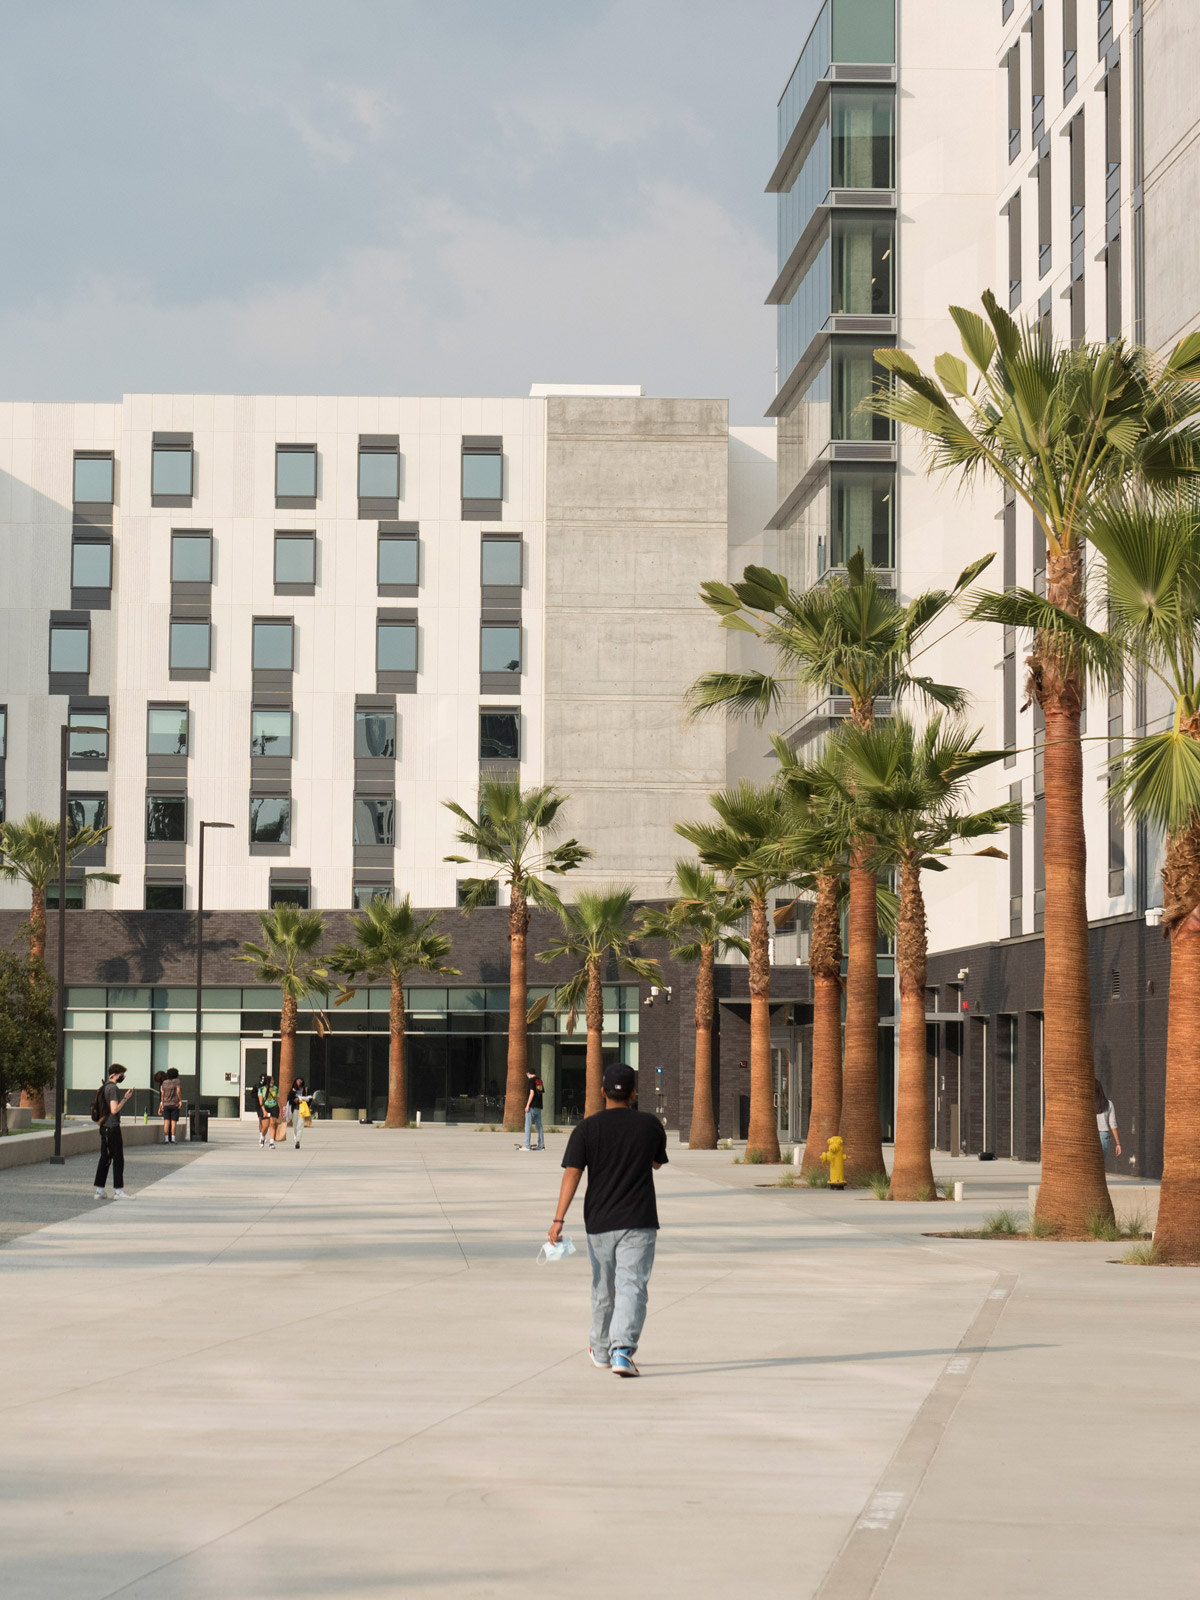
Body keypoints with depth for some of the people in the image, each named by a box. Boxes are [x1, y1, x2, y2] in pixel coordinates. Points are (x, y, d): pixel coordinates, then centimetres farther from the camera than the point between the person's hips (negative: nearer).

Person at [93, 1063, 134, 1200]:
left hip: (104, 1127, 9)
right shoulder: (113, 1088, -14)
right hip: (112, 1127, -9)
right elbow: (114, 1110, -21)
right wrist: (125, 1099, -12)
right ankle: (118, 1191, -3)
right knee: (118, 1159, -4)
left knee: (105, 1158, 10)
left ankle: (99, 1190, 10)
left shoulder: (105, 1087, 15)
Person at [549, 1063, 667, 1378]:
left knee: (603, 1289, 16)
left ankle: (601, 1350, 32)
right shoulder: (650, 1125, 0)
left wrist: (559, 1219, -13)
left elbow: (572, 1173, -11)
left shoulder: (586, 1129, -4)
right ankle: (623, 1350, -25)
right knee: (632, 1286, -7)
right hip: (639, 1222, -1)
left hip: (599, 1222, 1)